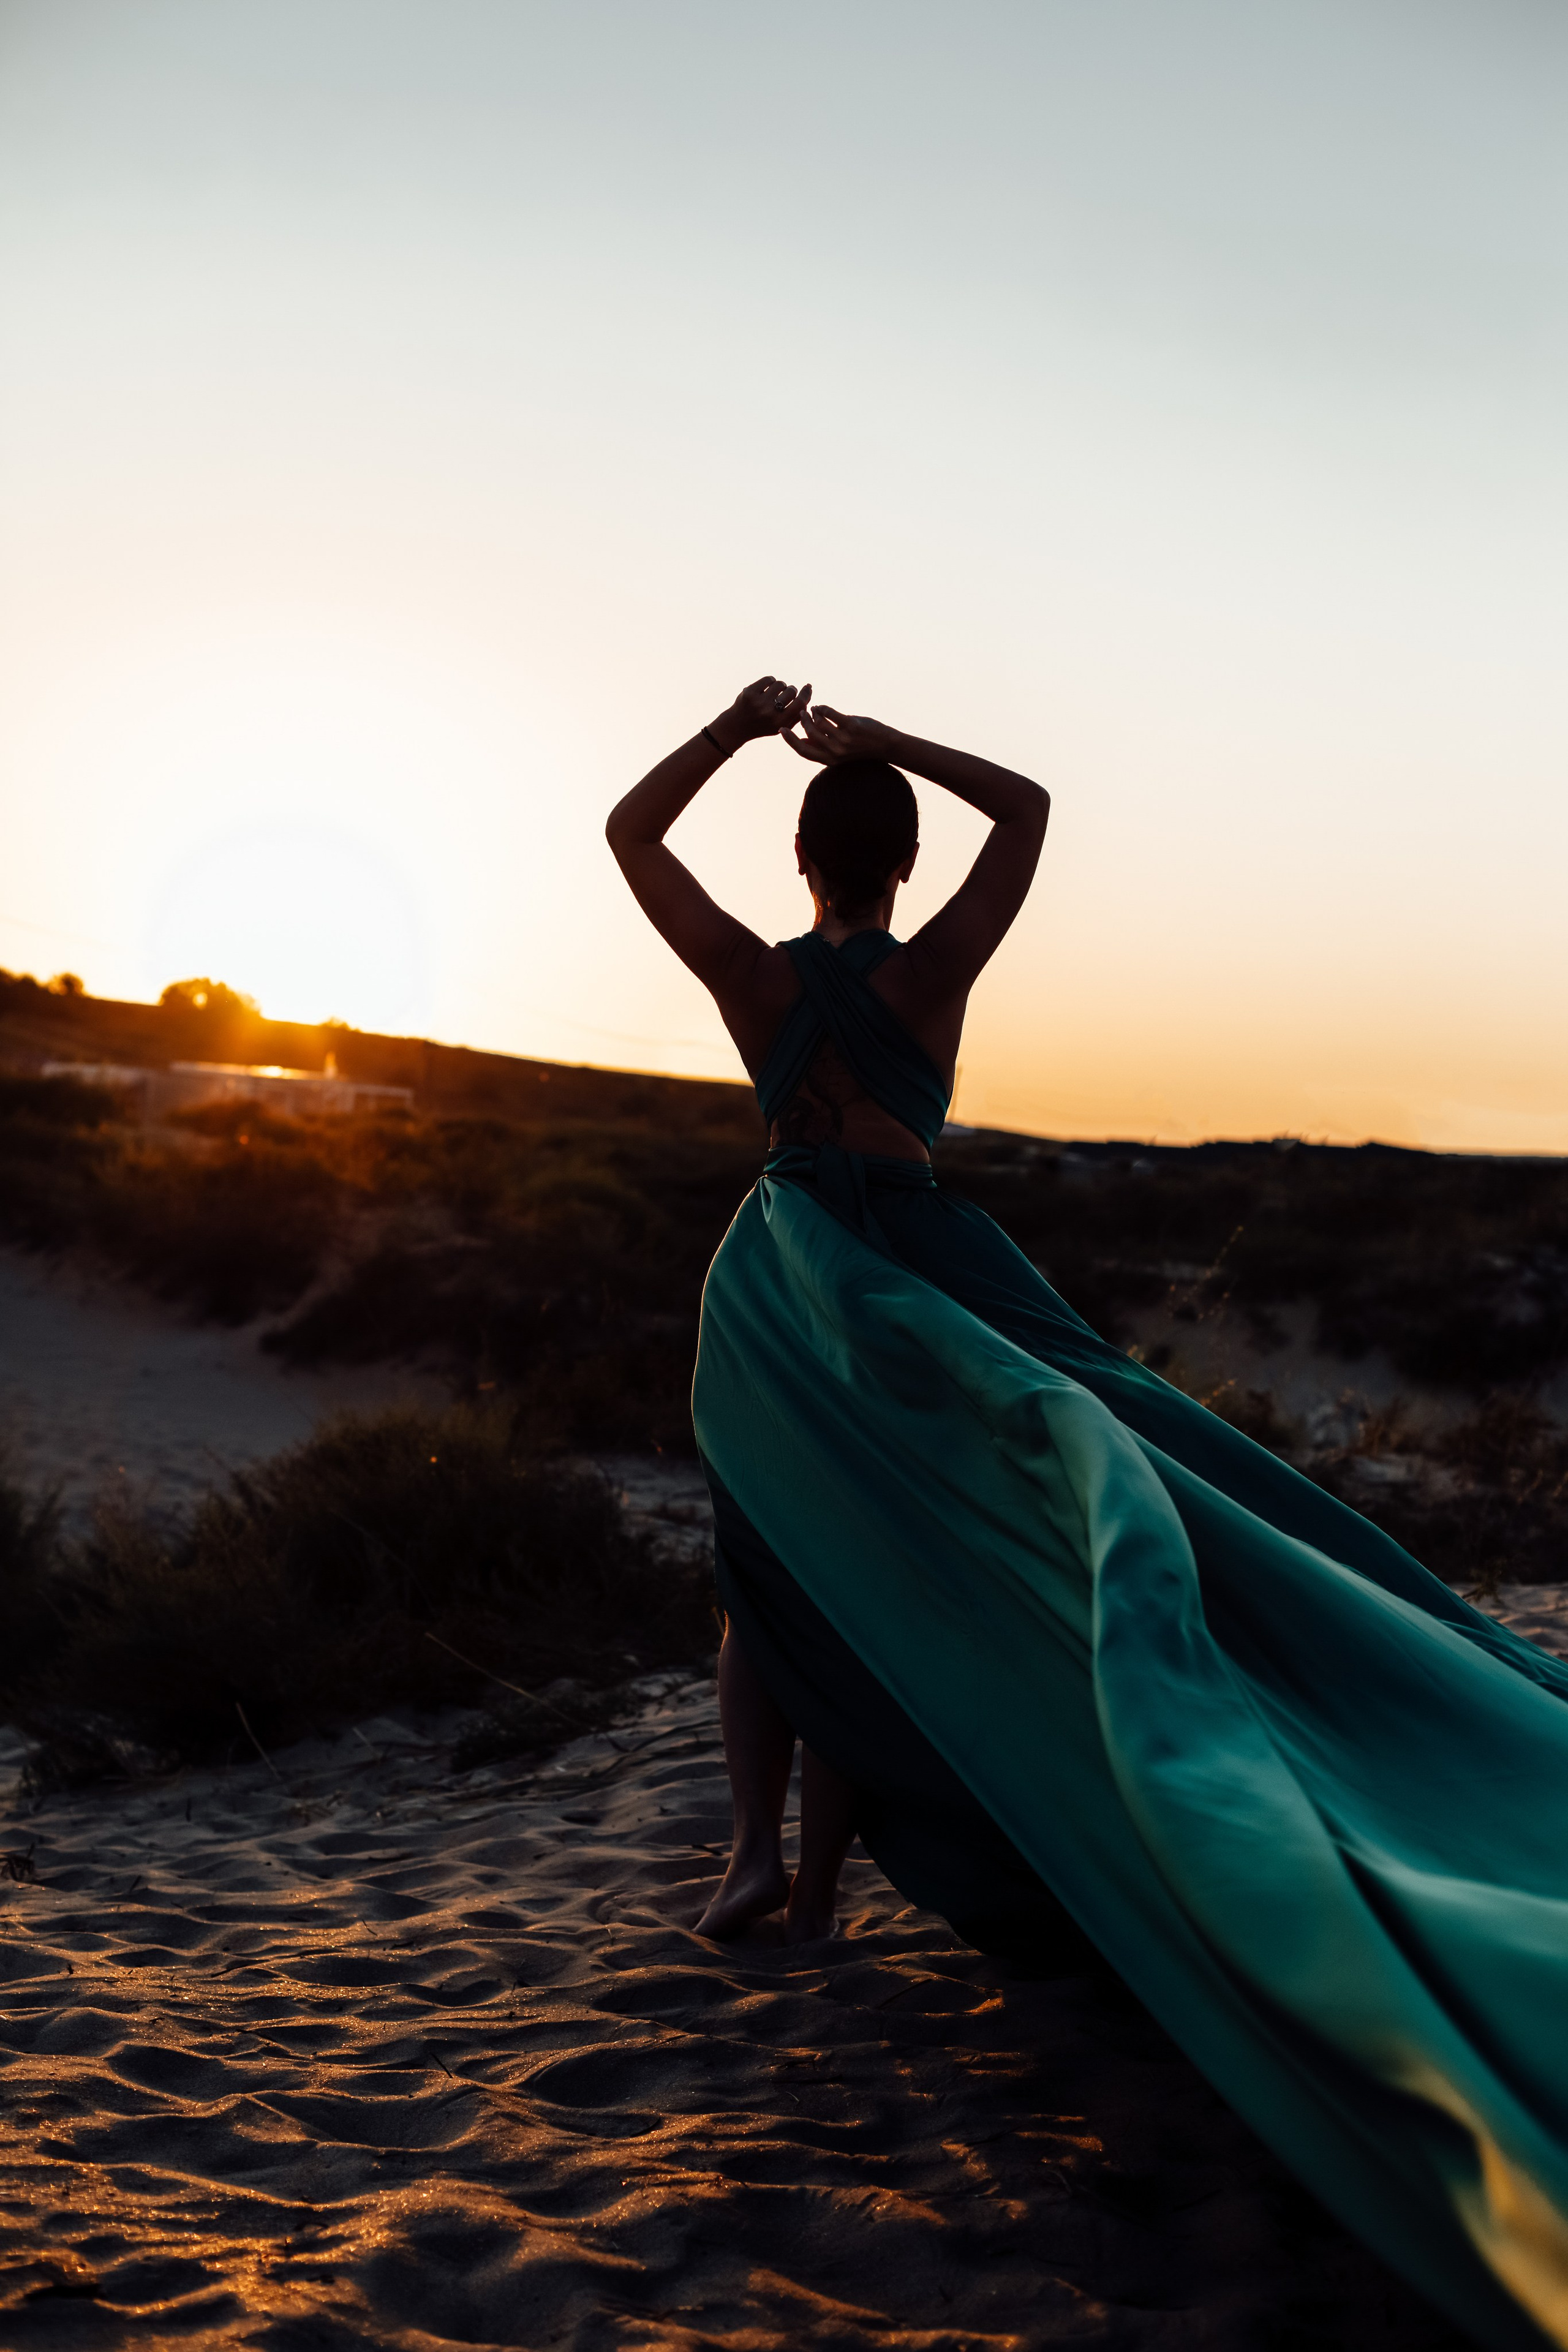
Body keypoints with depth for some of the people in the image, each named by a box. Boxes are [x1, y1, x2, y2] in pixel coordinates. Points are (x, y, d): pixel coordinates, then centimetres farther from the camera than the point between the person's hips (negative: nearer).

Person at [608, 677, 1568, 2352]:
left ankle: (758, 1842, 0)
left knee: (767, 1567, 13)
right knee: (876, 1569, 7)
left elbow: (628, 834, 9)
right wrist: (880, 743, 10)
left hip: (783, 1272, 1)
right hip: (920, 1261, 0)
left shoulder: (755, 973, -3)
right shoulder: (935, 968, -4)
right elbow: (1028, 806, 10)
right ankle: (820, 1877, 4)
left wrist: (733, 729, 12)